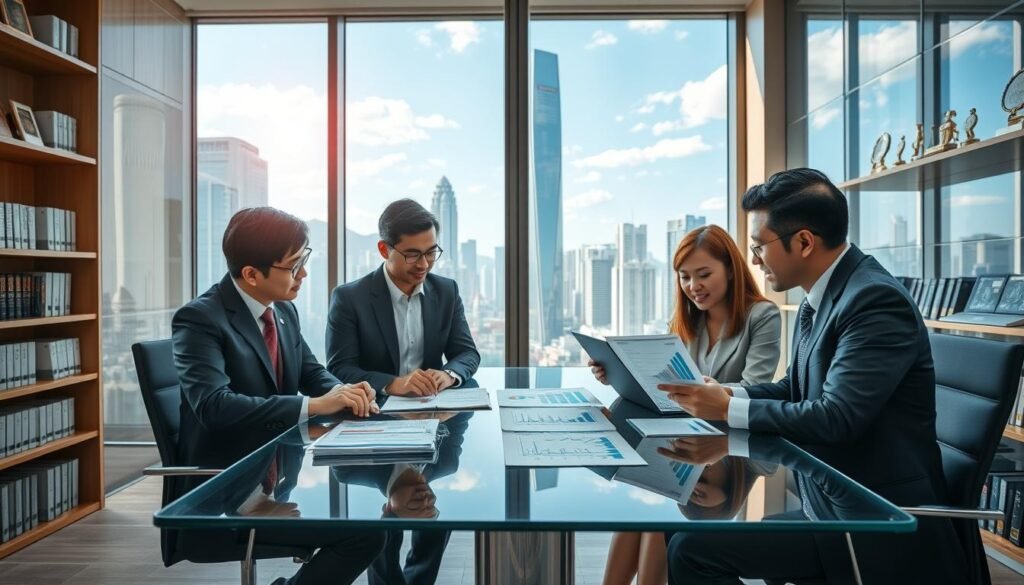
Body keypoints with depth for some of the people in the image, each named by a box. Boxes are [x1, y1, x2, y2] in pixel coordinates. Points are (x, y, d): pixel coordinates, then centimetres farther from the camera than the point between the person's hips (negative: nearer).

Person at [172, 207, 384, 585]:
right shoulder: (201, 319, -17)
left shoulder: (284, 311, 5)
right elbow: (214, 405, -30)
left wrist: (344, 394, -11)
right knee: (362, 532, -18)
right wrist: (313, 405, -31)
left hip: (282, 472, 8)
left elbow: (313, 373, 11)